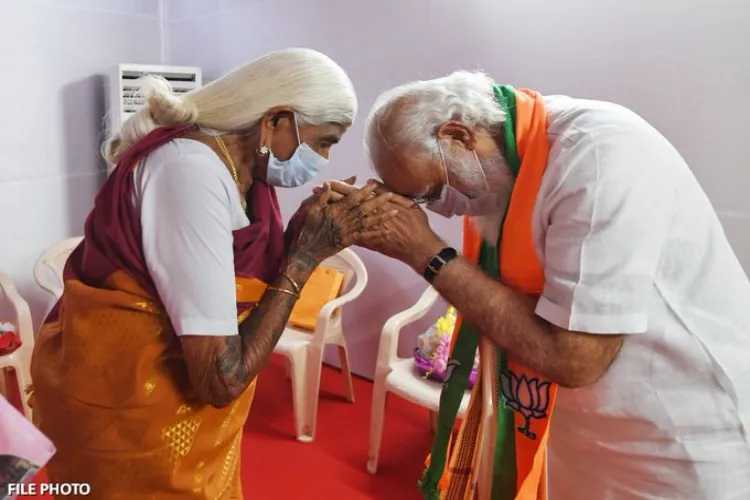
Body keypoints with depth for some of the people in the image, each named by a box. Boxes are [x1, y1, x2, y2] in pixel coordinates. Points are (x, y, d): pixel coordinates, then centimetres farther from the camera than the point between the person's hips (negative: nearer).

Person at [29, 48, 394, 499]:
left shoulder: (241, 169, 0)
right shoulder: (194, 172, -26)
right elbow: (222, 378, -28)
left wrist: (312, 236, -10)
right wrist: (305, 256, -20)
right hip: (122, 413, -8)